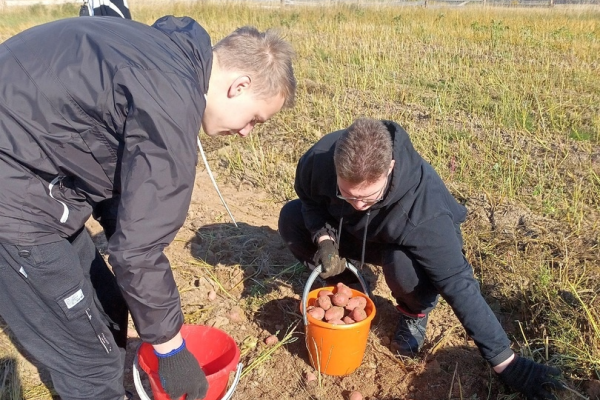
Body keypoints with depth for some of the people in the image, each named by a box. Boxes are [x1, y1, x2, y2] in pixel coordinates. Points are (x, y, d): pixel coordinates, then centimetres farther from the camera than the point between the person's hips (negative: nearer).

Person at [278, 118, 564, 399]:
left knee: (403, 267, -38)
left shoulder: (423, 210, -43)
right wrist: (324, 240, -27)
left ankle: (414, 313, 1)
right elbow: (309, 199, -8)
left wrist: (506, 363, -34)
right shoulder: (319, 159, -32)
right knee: (291, 219, -14)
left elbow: (458, 285, -39)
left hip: (398, 245, -4)